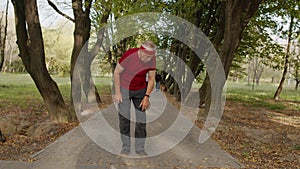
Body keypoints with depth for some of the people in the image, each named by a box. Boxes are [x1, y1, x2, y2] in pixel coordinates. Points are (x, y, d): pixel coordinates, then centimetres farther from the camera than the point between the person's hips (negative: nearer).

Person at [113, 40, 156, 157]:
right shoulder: (129, 55, -27)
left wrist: (146, 97, -11)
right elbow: (116, 72, -15)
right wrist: (117, 92, -13)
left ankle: (140, 148, 13)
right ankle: (125, 148, 13)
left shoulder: (152, 59, -16)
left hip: (140, 90, 3)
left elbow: (151, 79, -5)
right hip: (124, 89, -3)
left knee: (141, 119, 1)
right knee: (124, 118, -1)